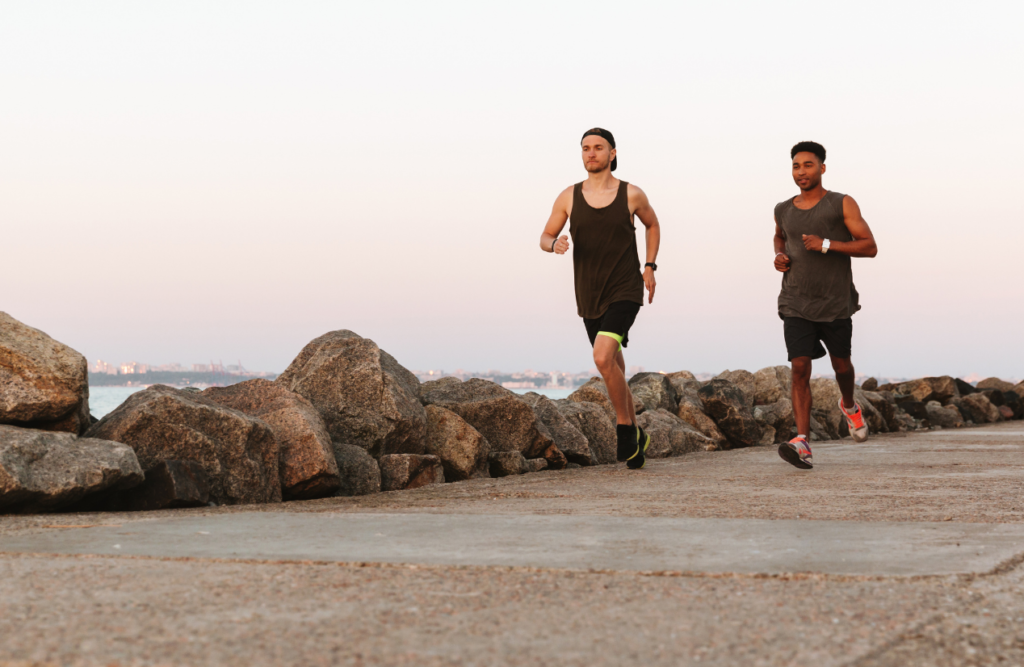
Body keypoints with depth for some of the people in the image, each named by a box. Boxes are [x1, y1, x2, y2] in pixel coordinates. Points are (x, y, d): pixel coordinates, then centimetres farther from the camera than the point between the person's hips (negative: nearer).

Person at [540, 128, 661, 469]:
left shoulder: (632, 195, -3)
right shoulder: (569, 197, 1)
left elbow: (652, 224, 16)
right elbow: (545, 238, 8)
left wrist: (649, 267, 7)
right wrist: (555, 244, -16)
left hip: (625, 291, -4)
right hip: (589, 297, 4)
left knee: (603, 357, -24)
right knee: (615, 371, 12)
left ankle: (625, 428, -6)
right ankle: (635, 437, 29)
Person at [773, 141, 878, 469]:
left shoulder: (842, 204, -4)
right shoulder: (784, 211, 7)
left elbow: (870, 247, -9)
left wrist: (827, 244, -20)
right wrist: (779, 255, 8)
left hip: (835, 305, -1)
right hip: (796, 304, 1)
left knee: (840, 364, 14)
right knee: (800, 368, -13)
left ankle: (849, 405, 49)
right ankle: (802, 443, -19)